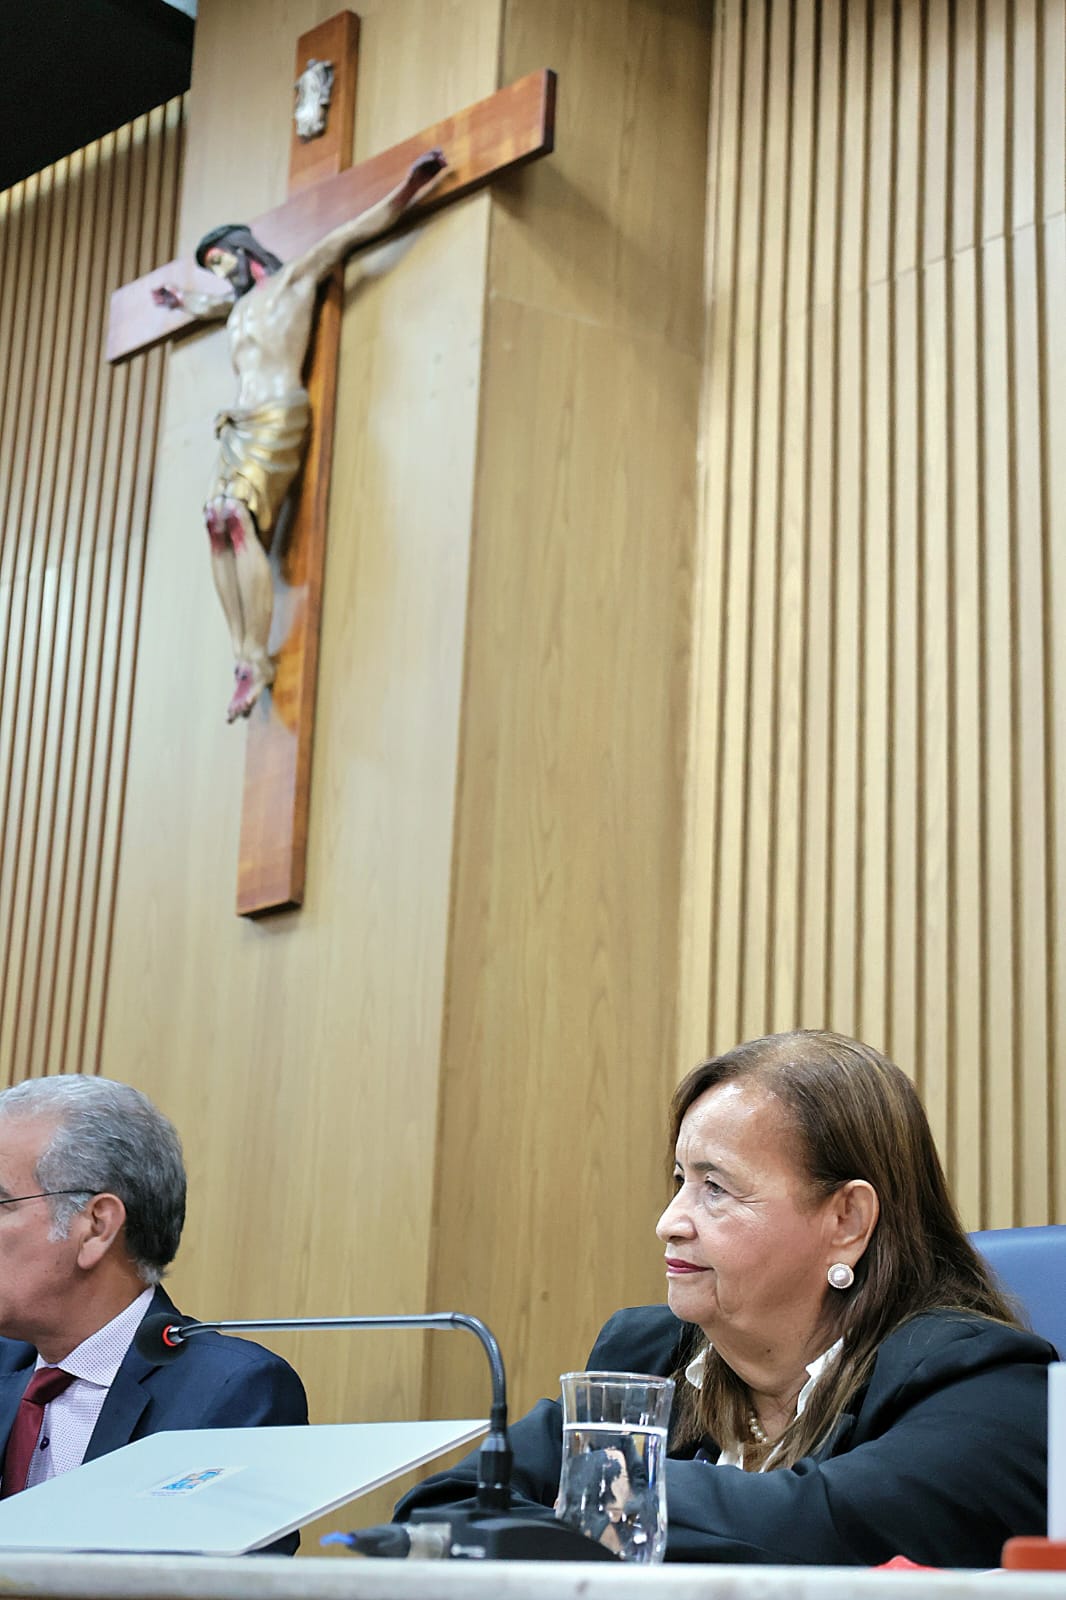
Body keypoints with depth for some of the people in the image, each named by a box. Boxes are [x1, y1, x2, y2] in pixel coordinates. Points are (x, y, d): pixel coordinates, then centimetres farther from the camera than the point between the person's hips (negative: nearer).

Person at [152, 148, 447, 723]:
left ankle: (257, 659, -26)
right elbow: (211, 304, 54)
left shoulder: (293, 280, 8)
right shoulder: (238, 304, 29)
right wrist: (183, 300, 73)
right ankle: (243, 657, -16)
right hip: (239, 428, 8)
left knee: (240, 519, -22)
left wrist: (408, 188, -8)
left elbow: (349, 235, 0)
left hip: (277, 420, -8)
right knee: (219, 523, -10)